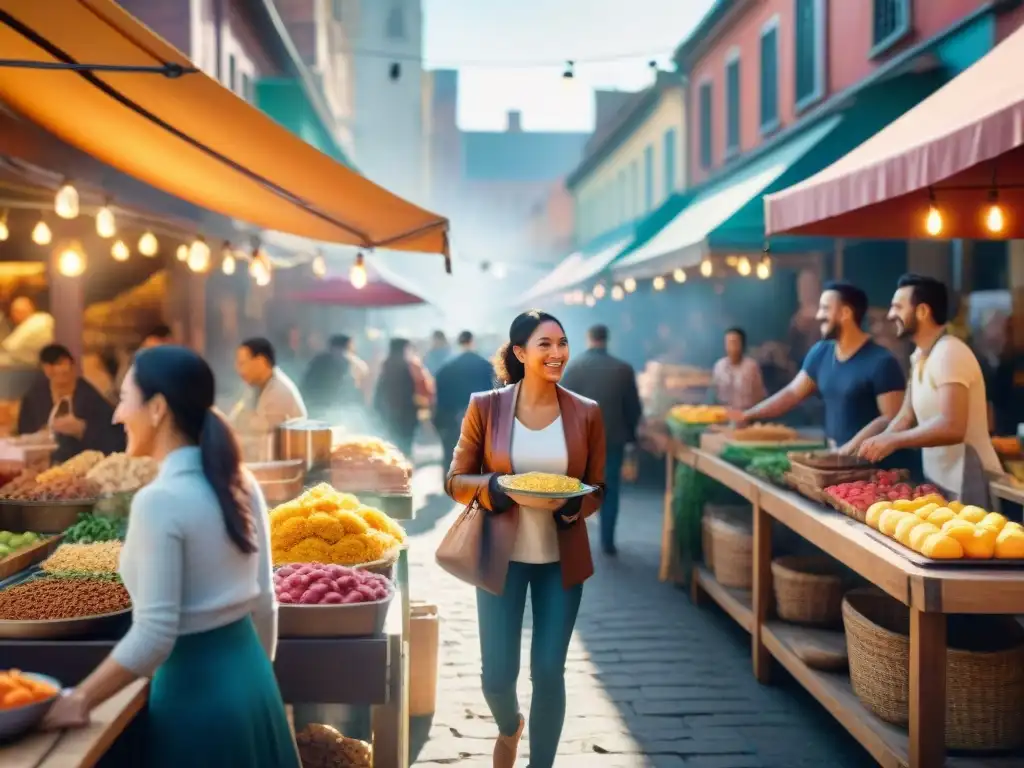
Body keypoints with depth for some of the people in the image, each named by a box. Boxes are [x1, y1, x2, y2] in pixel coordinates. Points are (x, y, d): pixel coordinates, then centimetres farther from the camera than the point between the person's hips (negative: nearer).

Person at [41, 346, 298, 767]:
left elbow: (153, 636, -21)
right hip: (248, 676, 7)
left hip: (195, 689, -7)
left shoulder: (159, 500, -20)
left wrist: (80, 700, -9)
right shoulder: (241, 483, 2)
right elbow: (264, 602, 9)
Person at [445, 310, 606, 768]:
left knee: (549, 671, 6)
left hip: (561, 559, 1)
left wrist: (570, 504, -17)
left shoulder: (586, 413, -3)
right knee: (497, 675, 4)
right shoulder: (485, 407, -6)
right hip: (502, 556, -1)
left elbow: (596, 489, 4)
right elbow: (456, 481, -1)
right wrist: (499, 486, -20)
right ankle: (508, 728, 40)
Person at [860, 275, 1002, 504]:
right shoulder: (919, 357, 10)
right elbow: (906, 418, 11)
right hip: (938, 480, 9)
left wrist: (892, 440, -21)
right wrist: (878, 444, -5)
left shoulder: (949, 353, -20)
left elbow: (952, 428, -29)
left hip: (965, 483, -9)